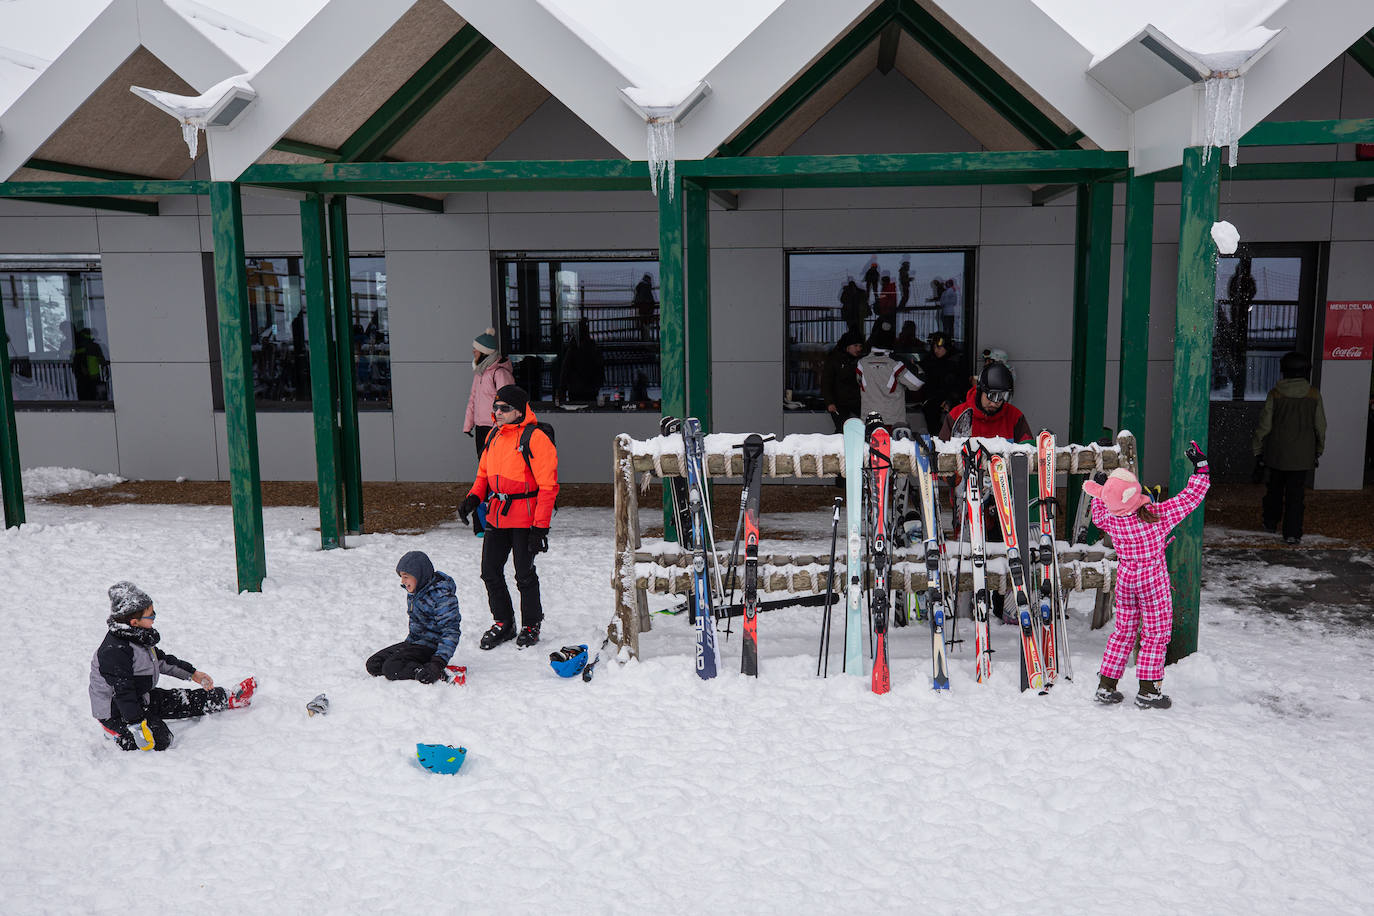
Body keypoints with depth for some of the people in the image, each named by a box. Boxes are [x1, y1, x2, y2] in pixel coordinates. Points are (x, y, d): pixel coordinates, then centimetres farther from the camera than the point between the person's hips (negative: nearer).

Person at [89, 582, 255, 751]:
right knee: (160, 741, -19)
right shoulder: (114, 651, -30)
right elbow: (122, 691, -31)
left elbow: (161, 659, 18)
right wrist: (136, 725, -32)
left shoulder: (139, 636, 3)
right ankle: (118, 732, 0)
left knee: (184, 701, 5)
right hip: (115, 711, -9)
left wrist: (192, 673, 21)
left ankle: (227, 699, 17)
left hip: (141, 698, 9)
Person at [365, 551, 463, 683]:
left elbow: (451, 631, -23)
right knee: (373, 664, -2)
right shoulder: (413, 591, 7)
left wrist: (438, 663, -31)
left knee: (391, 669, -24)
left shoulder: (442, 595, -21)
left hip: (431, 646, -9)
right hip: (414, 642, 9)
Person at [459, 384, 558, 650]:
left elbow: (548, 486, -14)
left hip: (525, 518, -7)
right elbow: (484, 473, 22)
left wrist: (540, 526, -17)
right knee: (490, 571, 8)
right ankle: (503, 623, 26)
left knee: (524, 574, 2)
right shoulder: (494, 435, 10)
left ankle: (531, 625, 23)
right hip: (496, 516, 7)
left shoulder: (535, 438, -13)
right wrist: (473, 498, 2)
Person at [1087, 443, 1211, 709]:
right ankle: (1148, 690, 11)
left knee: (1124, 630, 16)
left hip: (1125, 577, 4)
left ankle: (1106, 686, 18)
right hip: (1153, 580, -4)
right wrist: (1200, 467, -9)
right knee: (1156, 633, 9)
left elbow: (1099, 516, 11)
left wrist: (1099, 490, 21)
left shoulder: (1110, 520, -15)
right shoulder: (1159, 516, -25)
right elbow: (1192, 496, -18)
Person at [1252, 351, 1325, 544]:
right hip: (1302, 454, 0)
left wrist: (1258, 452, 2)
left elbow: (1264, 425, -6)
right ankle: (1292, 533, 0)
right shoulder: (1313, 394, -5)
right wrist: (1318, 451, 16)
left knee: (1275, 487, 19)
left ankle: (1271, 522, 32)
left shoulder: (1275, 394, -8)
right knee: (1296, 493, 3)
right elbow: (1320, 426, 3)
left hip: (1277, 453, 0)